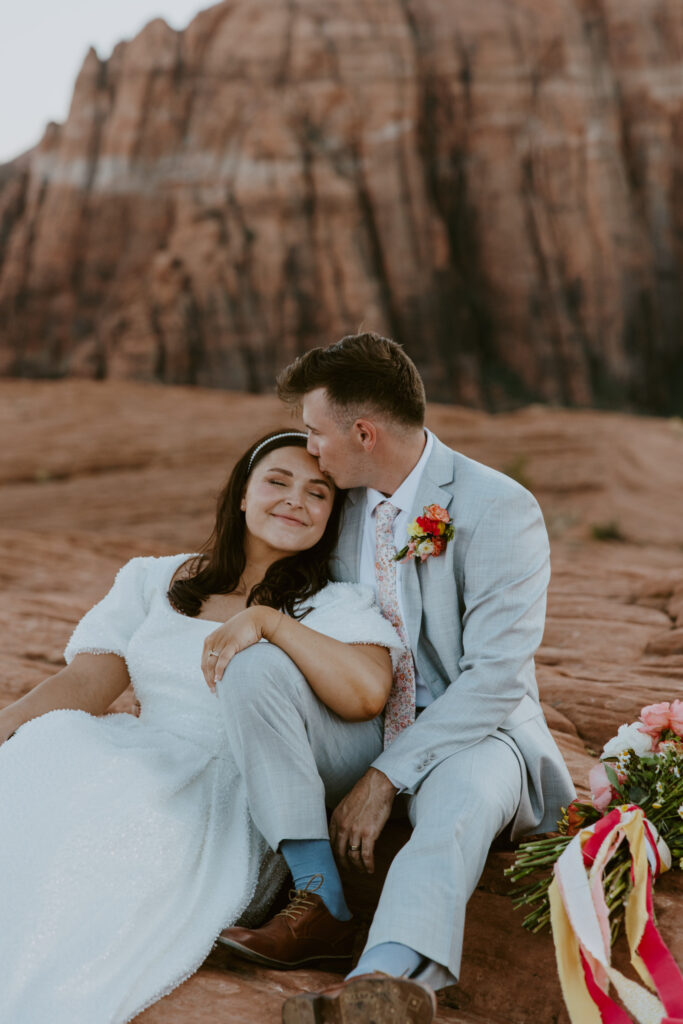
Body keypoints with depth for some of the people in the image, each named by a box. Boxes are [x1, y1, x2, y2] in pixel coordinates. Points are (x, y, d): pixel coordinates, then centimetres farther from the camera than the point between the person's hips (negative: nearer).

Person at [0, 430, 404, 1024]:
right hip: (142, 767, 4)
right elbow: (84, 684, 8)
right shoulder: (153, 581, 17)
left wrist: (268, 621, -18)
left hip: (235, 802, -4)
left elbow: (368, 691, -17)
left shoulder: (338, 606, 5)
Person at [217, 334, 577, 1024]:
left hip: (475, 732, -5)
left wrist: (385, 778, -25)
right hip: (363, 727, 5)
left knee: (462, 784, -39)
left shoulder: (501, 510, -16)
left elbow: (495, 681, -21)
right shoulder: (343, 499, 3)